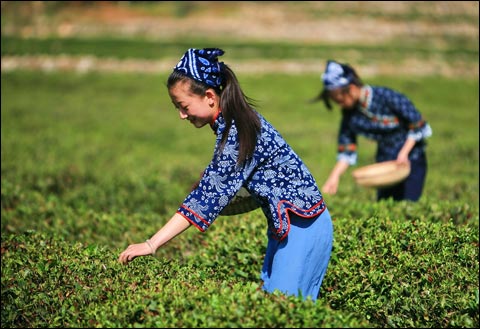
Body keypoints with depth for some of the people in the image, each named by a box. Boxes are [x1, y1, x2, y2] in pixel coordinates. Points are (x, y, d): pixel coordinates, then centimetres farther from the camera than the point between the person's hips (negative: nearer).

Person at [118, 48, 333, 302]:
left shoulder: (237, 131, -23)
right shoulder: (231, 122, 6)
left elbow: (211, 193, -28)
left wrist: (152, 244, -29)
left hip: (302, 224, -10)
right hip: (285, 223, 10)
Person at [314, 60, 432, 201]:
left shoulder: (387, 97, -20)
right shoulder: (350, 113, -5)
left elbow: (418, 126, -12)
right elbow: (346, 152, 0)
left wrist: (404, 153, -19)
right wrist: (334, 176, -13)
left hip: (411, 160, -5)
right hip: (384, 162, 5)